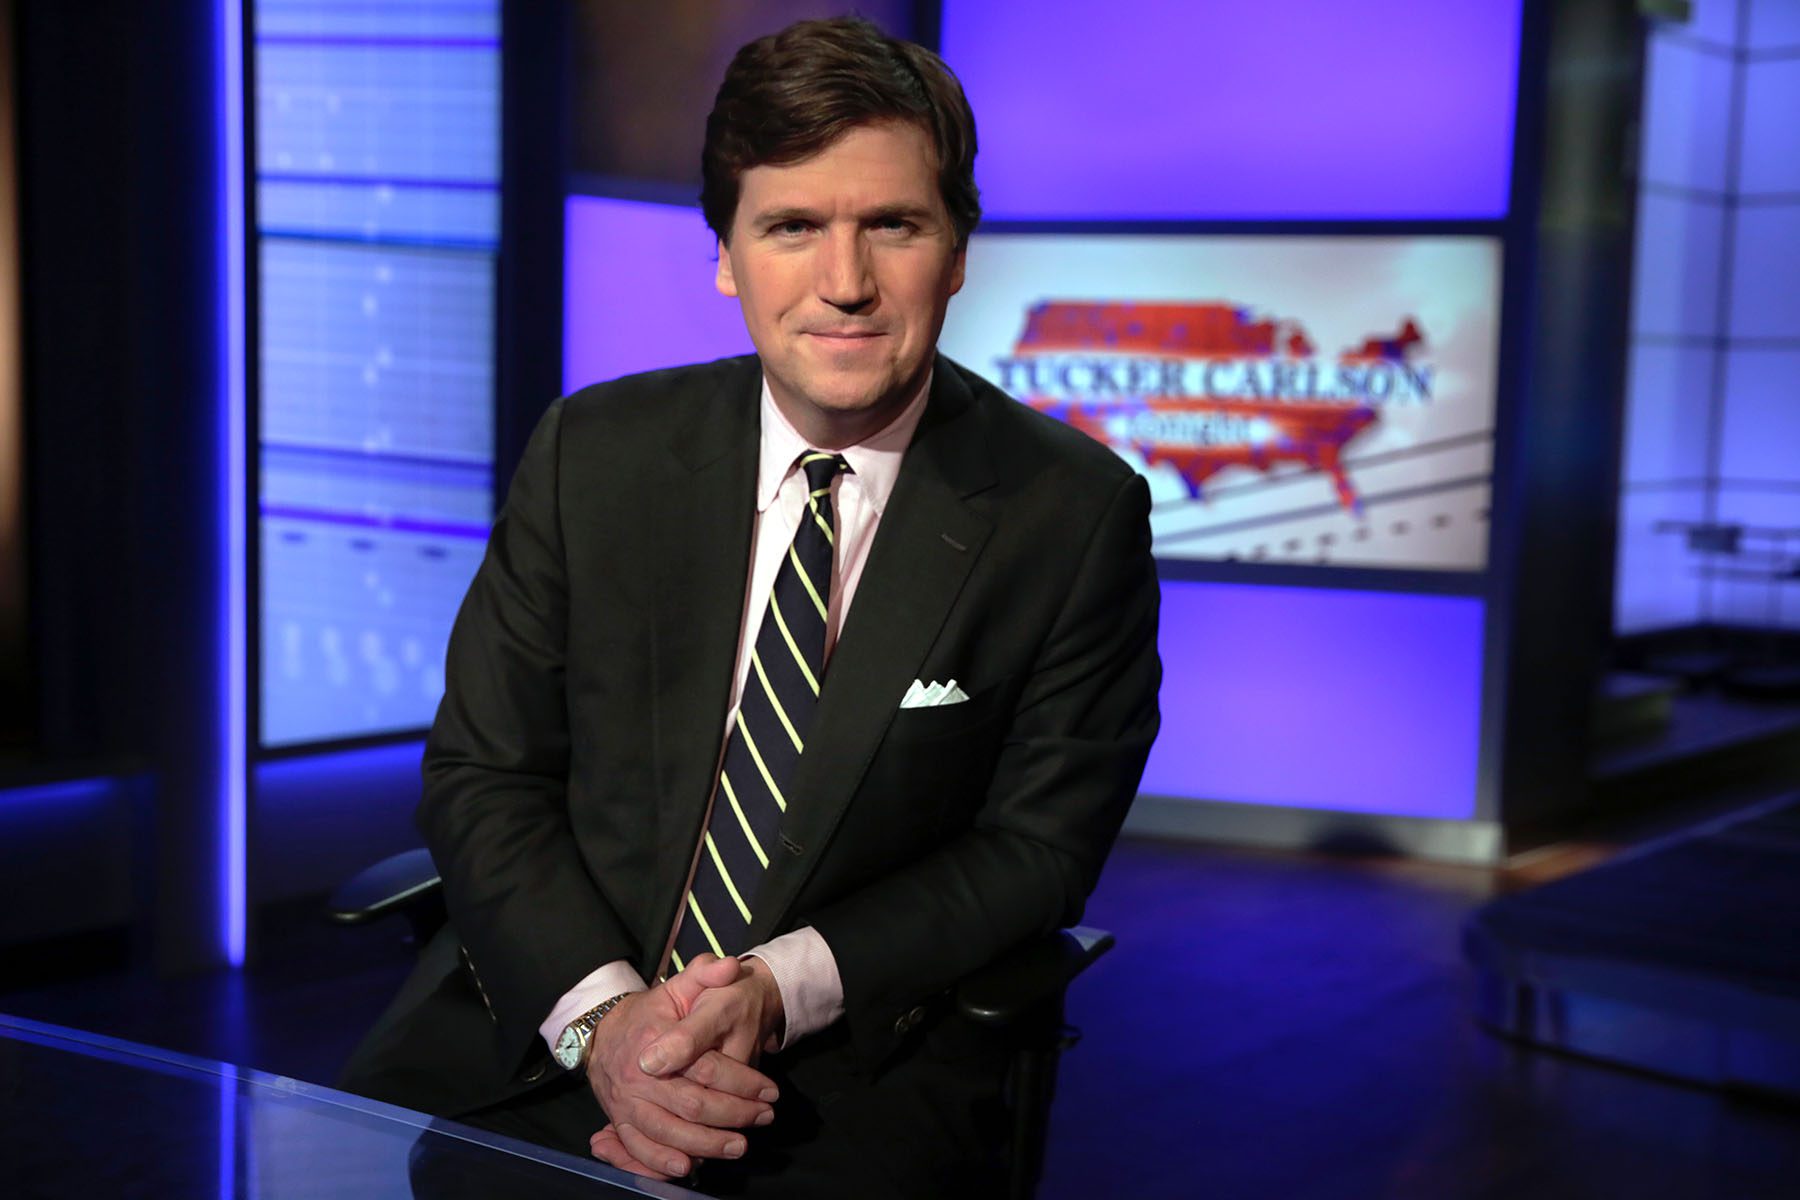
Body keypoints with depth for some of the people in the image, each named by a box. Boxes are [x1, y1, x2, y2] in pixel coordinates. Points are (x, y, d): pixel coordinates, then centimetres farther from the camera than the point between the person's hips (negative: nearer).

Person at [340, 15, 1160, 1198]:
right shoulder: (592, 453, 1)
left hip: (861, 1063, -1)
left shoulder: (1076, 513, -5)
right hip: (545, 1017, 2)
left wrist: (783, 991, -14)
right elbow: (482, 771, 3)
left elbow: (1038, 844, -1)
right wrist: (601, 1014, -14)